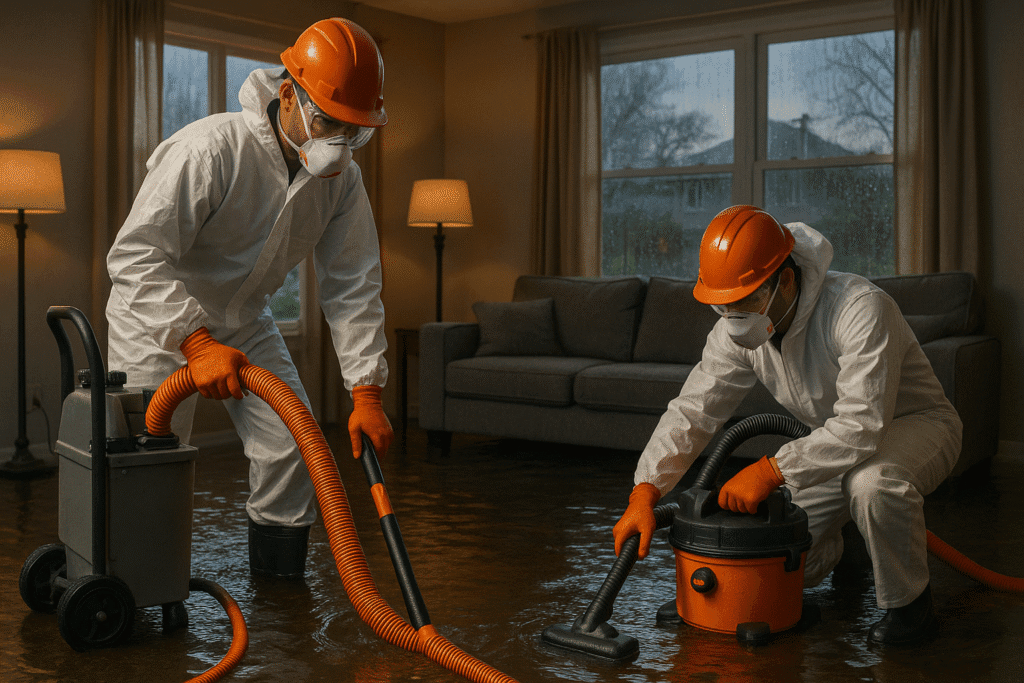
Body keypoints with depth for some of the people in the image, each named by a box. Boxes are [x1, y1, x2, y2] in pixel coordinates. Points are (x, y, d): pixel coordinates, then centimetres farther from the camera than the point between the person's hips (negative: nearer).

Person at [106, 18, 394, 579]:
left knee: (291, 446, -2)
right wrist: (197, 342, -42)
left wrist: (366, 392, -13)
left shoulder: (343, 179, -10)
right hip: (158, 317, -5)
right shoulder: (210, 149, -30)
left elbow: (353, 286, -7)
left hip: (244, 322, 6)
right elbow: (136, 257, -32)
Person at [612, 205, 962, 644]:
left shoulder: (860, 308, -34)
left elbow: (863, 424, -40)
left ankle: (908, 601, -13)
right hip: (838, 441, 6)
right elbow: (692, 411, -14)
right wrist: (644, 493, -26)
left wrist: (770, 471, -38)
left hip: (915, 423, -6)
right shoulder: (737, 330, -14)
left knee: (873, 481, -40)